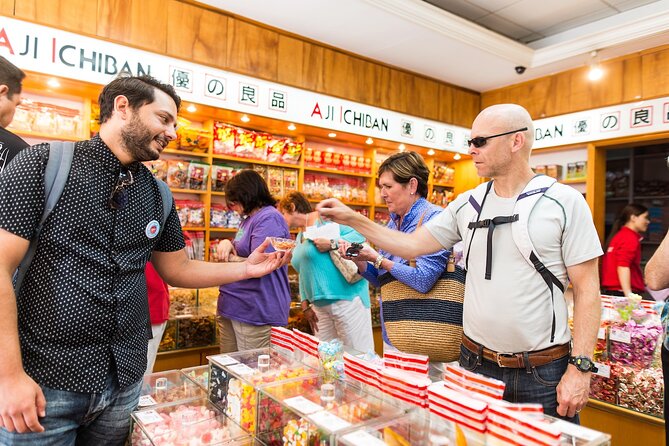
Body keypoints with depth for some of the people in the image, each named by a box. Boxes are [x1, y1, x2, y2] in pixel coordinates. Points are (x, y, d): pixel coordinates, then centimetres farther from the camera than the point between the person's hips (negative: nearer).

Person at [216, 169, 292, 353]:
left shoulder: (269, 219, -16)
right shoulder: (248, 219, 15)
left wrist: (230, 258, -5)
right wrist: (227, 244, 2)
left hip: (254, 313, -10)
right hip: (230, 306, 10)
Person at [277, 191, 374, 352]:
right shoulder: (299, 237, 20)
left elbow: (359, 235, -14)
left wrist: (332, 243, -23)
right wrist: (305, 303, 16)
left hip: (346, 296, -8)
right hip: (320, 305, 9)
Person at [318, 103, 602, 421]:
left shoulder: (565, 202, -7)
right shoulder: (467, 204, 3)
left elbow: (587, 289, -7)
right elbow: (412, 245, 3)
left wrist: (580, 366, -13)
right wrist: (352, 219, -3)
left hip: (543, 373, -3)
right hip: (474, 363, 4)